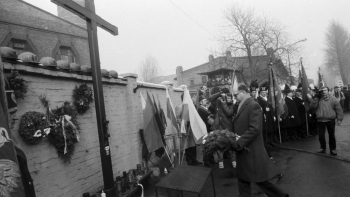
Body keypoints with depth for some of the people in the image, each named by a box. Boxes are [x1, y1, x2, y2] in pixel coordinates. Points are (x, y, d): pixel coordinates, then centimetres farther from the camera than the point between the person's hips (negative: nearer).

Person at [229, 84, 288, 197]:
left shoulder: (253, 105, -17)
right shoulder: (242, 106, 11)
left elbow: (255, 129, -24)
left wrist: (238, 144, -23)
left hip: (251, 151, -9)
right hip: (243, 150, 9)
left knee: (259, 180, 6)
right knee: (243, 178, 18)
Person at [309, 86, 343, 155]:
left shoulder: (333, 99, -1)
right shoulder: (318, 99, 5)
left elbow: (339, 109, -1)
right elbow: (313, 106, -8)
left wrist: (339, 119, -5)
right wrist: (311, 99, -17)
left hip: (331, 120, -1)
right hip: (320, 120, 1)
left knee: (332, 135, 10)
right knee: (321, 135, 5)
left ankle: (332, 149, 23)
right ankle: (323, 148, 21)